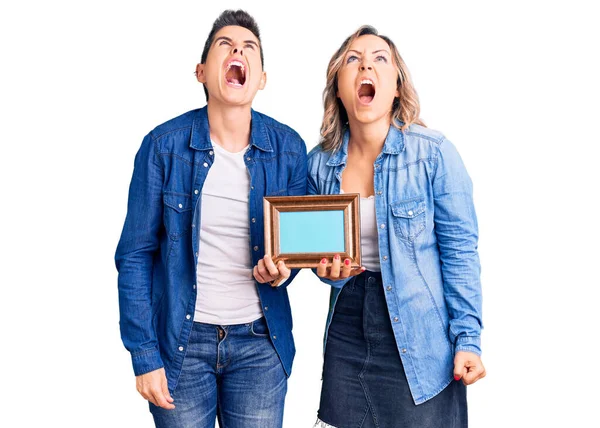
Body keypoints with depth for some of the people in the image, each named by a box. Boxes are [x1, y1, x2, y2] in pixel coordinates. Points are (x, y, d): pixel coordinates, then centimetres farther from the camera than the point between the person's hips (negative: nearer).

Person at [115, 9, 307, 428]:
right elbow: (135, 254, -5)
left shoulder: (288, 148, -3)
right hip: (181, 339, -1)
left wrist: (282, 270, -14)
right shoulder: (164, 145, -8)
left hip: (260, 340, 2)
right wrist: (145, 356, -8)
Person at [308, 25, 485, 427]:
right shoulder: (320, 163, 0)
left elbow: (459, 251, -8)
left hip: (419, 340, -3)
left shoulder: (434, 152, -12)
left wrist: (468, 339, -10)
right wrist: (330, 270, -10)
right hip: (347, 330, 4)